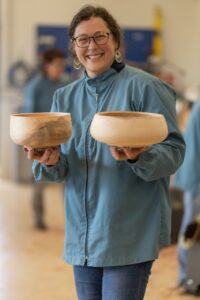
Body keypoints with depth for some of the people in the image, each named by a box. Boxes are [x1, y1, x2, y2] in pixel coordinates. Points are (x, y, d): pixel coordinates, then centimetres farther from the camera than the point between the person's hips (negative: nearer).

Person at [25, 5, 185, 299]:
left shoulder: (144, 86, -6)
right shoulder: (65, 97, 12)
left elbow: (173, 150, -8)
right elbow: (59, 170, 10)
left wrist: (138, 157, -29)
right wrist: (51, 161, -14)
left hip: (129, 238, -6)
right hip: (82, 237, 6)